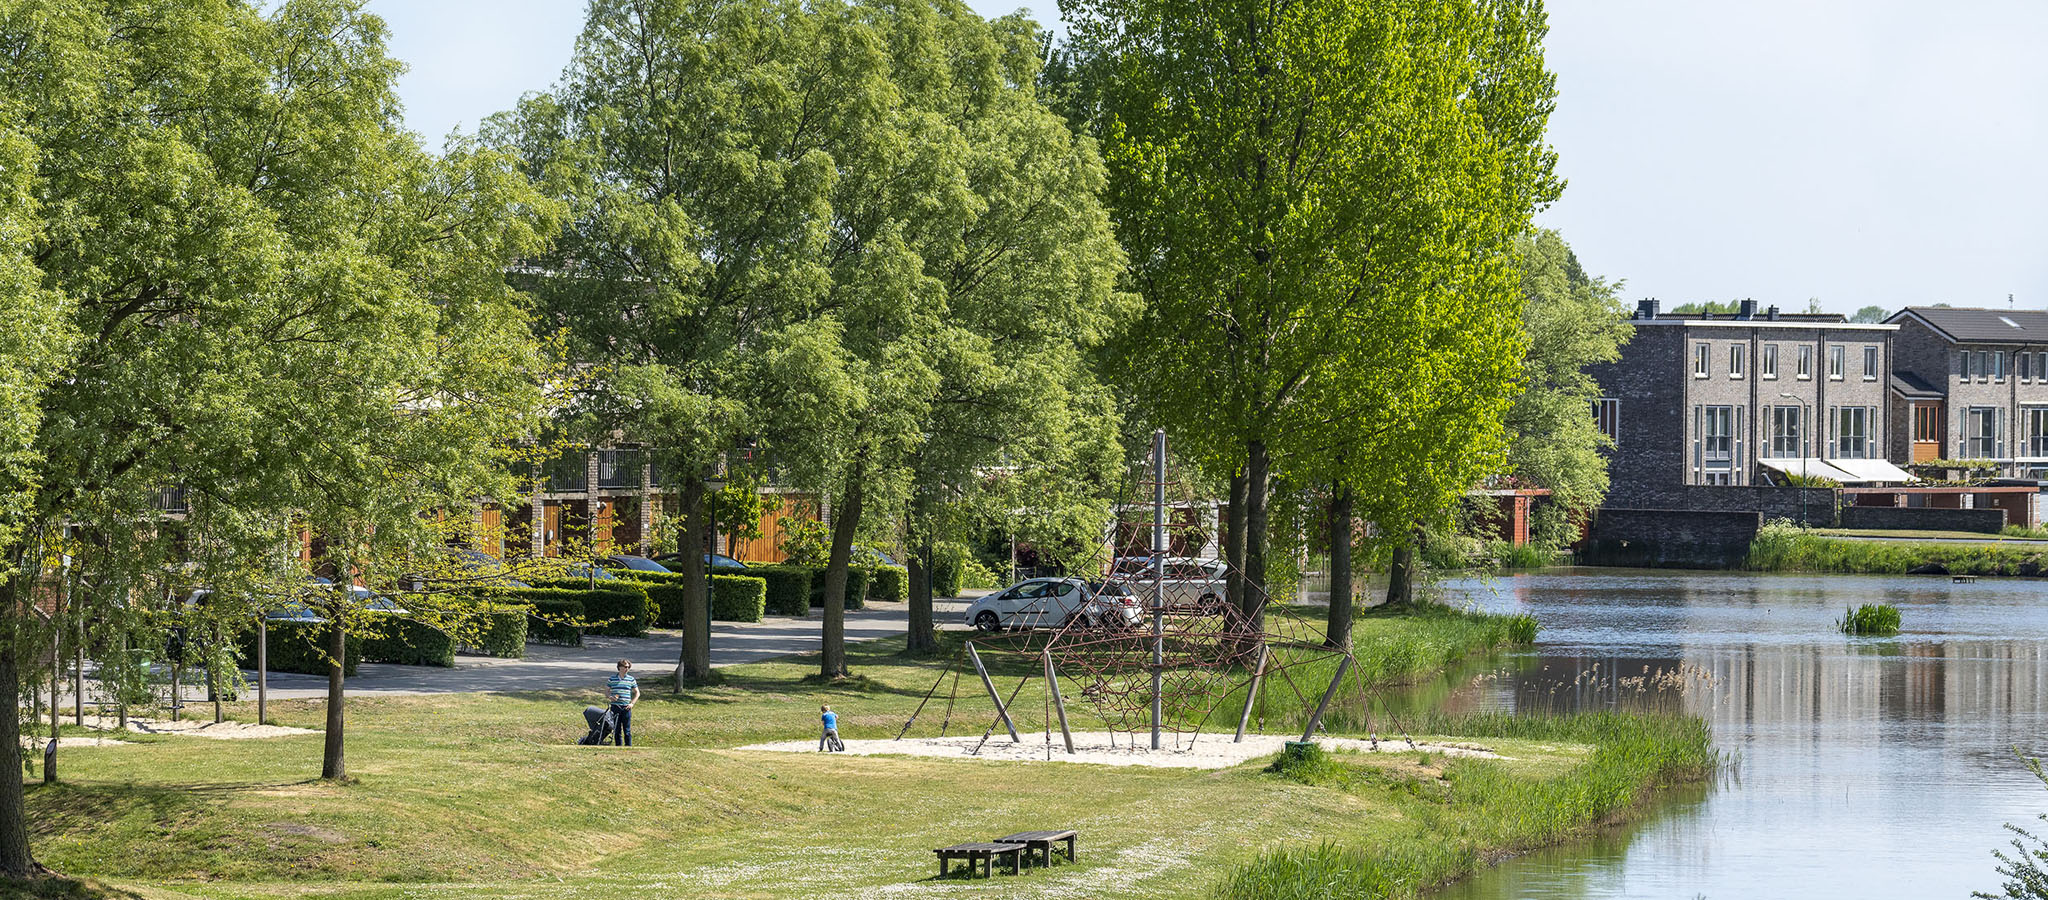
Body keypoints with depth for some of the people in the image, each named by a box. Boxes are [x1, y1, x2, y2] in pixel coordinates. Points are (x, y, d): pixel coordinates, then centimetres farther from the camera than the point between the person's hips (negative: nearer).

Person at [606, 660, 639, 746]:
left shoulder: (631, 680, 5)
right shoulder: (612, 679, 6)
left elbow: (637, 693, 9)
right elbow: (606, 691, 13)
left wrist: (632, 703, -3)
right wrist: (611, 697, -8)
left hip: (626, 707, -1)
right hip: (615, 706, 1)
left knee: (627, 729, -2)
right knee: (616, 729, 5)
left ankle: (628, 745, 3)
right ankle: (618, 745, 12)